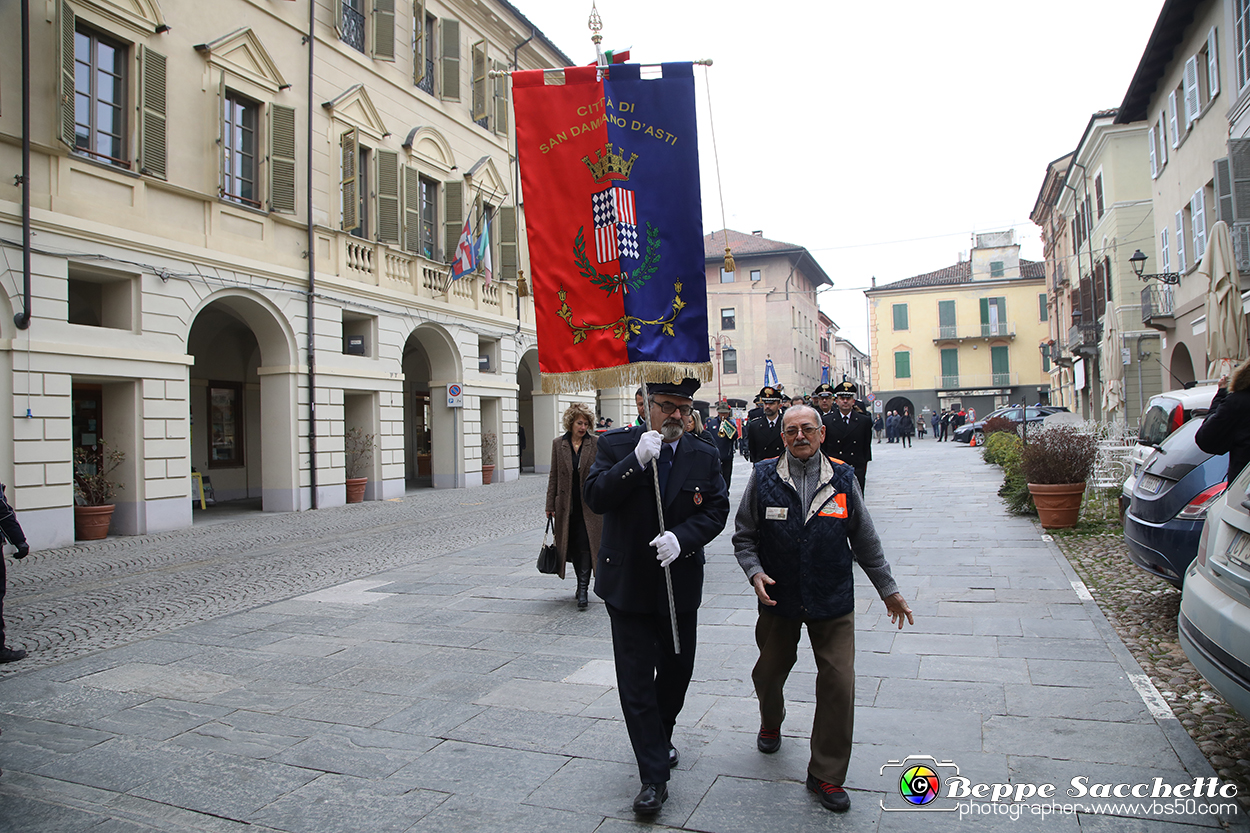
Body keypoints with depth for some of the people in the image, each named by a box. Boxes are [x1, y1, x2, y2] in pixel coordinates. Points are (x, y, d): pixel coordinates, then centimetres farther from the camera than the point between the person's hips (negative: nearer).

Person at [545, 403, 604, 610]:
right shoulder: (558, 444, 4)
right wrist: (550, 504, 5)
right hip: (567, 505, 3)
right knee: (573, 546, 10)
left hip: (589, 504, -2)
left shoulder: (596, 442, -2)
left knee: (585, 544, -8)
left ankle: (583, 590, -5)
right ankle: (581, 583, 28)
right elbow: (554, 475, 7)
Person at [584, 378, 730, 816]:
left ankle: (660, 737, 45)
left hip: (680, 581, 3)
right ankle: (654, 776, 10)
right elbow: (595, 497, -16)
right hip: (628, 582, -2)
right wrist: (637, 460, -27)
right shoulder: (616, 445, -5)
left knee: (677, 669, 17)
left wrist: (681, 538, -21)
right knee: (636, 678, 0)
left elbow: (716, 510, -3)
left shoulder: (704, 457, 1)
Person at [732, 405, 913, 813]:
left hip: (832, 600, 0)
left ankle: (826, 774, 16)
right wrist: (755, 572, -14)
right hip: (778, 598, 0)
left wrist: (888, 588, 11)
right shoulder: (763, 477, -5)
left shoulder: (842, 478, -2)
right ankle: (771, 724, 51)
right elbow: (744, 535, 2)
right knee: (768, 673, 16)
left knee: (838, 684, -3)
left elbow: (865, 539, 7)